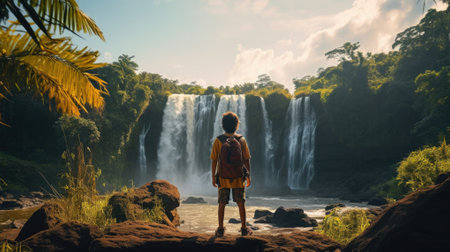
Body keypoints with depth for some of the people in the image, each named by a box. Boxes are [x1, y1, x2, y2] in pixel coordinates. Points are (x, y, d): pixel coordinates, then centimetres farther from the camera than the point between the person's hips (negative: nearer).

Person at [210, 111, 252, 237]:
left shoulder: (218, 141, -6)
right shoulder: (241, 140, -4)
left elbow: (214, 161, -5)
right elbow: (246, 160, -1)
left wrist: (213, 177, 4)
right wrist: (248, 176, 8)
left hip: (223, 177, 0)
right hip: (238, 177, 0)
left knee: (222, 204, 9)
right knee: (241, 203, 10)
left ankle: (220, 229, 13)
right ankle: (244, 228, 14)